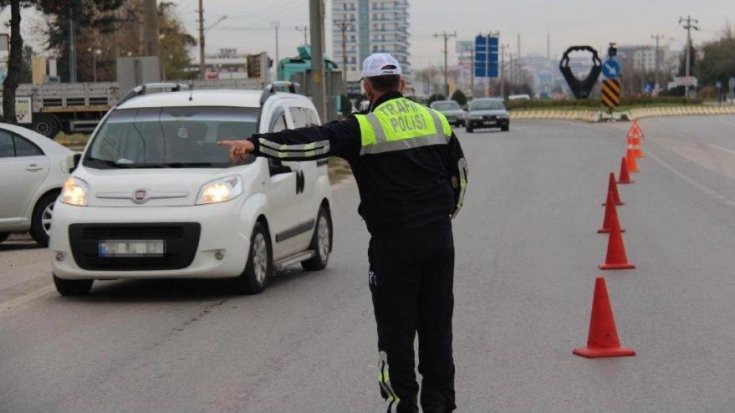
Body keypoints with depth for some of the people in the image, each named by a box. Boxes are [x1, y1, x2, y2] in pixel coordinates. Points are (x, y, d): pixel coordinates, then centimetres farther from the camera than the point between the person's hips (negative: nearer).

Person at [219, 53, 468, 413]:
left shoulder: (365, 128, -9)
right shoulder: (435, 120, 10)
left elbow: (312, 141, -21)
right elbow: (459, 173, 19)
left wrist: (255, 143, -24)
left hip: (393, 242, -5)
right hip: (439, 238, 5)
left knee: (396, 328, 3)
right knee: (437, 323, 12)